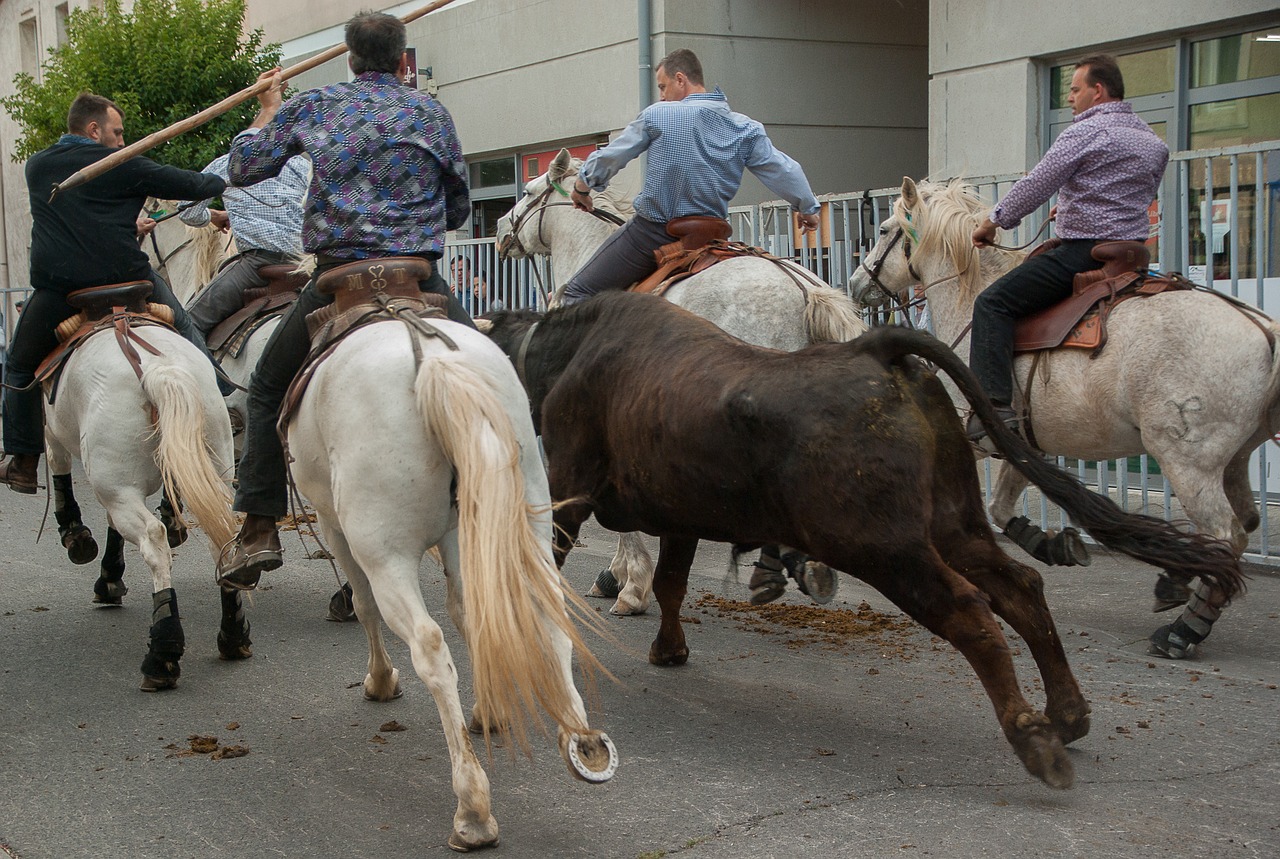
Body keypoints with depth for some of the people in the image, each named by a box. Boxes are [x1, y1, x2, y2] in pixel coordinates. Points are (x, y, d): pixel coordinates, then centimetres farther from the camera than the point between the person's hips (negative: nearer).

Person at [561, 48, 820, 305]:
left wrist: (583, 186, 23)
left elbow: (609, 158, 4)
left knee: (578, 292, 2)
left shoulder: (656, 115, -6)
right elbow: (785, 172, 8)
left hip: (650, 233, -5)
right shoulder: (746, 129, 4)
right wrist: (808, 208, 27)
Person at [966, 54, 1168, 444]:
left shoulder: (1086, 131, -10)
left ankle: (994, 408, -24)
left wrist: (994, 221, 0)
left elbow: (1036, 185, -12)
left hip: (1084, 251, -9)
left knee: (993, 303, -10)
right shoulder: (1155, 143, 16)